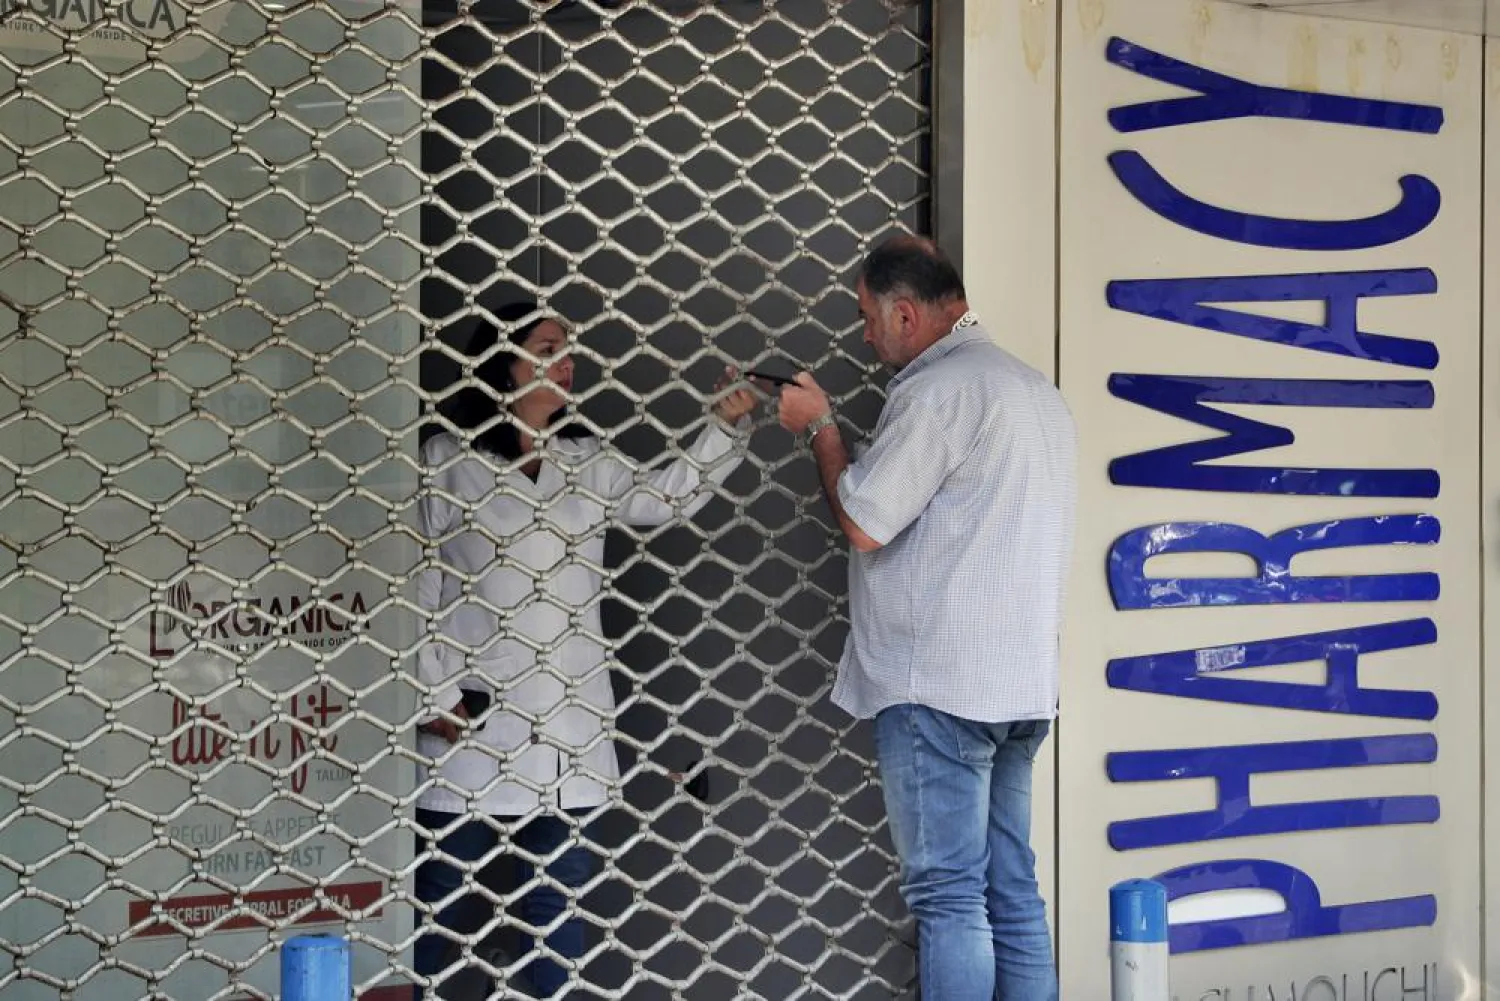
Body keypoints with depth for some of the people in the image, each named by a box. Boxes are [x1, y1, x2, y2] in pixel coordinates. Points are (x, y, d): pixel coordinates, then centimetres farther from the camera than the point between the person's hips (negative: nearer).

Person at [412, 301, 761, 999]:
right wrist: (434, 696, -8)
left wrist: (727, 427, -15)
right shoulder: (447, 460, 0)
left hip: (567, 714, 4)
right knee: (446, 894, 4)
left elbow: (668, 498, -4)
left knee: (560, 889, 10)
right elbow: (422, 585, -2)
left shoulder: (587, 462, 10)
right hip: (474, 715, -3)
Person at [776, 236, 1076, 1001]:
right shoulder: (1036, 390, 18)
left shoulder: (939, 387, -12)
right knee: (1013, 893, 11)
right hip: (1022, 682, 9)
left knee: (948, 900, -5)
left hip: (939, 684, -9)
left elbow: (864, 525, -12)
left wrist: (819, 426, 2)